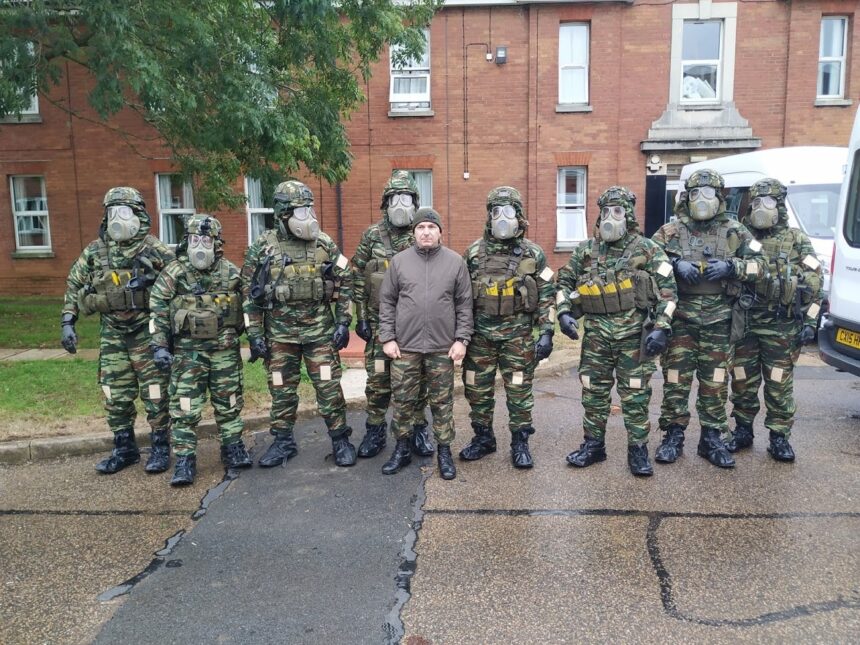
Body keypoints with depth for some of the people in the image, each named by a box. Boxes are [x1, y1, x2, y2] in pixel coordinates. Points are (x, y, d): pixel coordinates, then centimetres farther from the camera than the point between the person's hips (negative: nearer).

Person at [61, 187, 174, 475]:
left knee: (155, 395, 1)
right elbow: (74, 286, 12)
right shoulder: (95, 251, 5)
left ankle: (161, 448, 15)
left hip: (147, 334, -4)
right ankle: (124, 450, 23)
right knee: (116, 398, 9)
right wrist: (67, 323, 6)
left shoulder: (155, 251, -6)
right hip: (112, 337, 4)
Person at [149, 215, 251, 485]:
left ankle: (233, 449, 26)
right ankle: (184, 461, 5)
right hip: (188, 350, -2)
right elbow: (157, 311, -4)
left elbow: (246, 307, 12)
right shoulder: (173, 274, -5)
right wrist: (159, 346, -9)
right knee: (185, 407, -2)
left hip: (226, 349, 2)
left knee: (229, 402, 12)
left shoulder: (231, 273, 2)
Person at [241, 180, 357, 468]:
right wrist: (255, 335, -3)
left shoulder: (324, 243, -1)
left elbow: (345, 283, 4)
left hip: (320, 330, 0)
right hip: (280, 332, 1)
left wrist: (343, 322, -2)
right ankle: (283, 442, 26)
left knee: (329, 387, 1)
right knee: (282, 390, 10)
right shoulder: (263, 247, -3)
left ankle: (340, 440, 15)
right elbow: (250, 294, 0)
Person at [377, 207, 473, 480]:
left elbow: (464, 304, 3)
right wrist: (387, 338, -1)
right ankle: (402, 449, 25)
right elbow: (387, 302, 5)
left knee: (442, 402, 7)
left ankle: (444, 452, 21)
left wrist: (462, 339, -3)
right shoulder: (399, 261, 3)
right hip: (405, 346, 1)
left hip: (442, 347, 0)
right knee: (403, 400, 8)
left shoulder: (455, 262, 2)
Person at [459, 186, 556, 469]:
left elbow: (547, 295, 0)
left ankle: (520, 443, 18)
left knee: (519, 392, 5)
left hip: (518, 336, -2)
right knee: (477, 390, 10)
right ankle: (483, 439, 26)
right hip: (480, 335, 2)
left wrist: (546, 333, -6)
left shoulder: (533, 253, -1)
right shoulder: (474, 252, 3)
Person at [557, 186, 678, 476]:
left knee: (635, 395, 3)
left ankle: (638, 449, 14)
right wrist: (564, 311, 1)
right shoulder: (586, 250, 8)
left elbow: (668, 290, -3)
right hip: (595, 333, 3)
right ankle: (594, 445, 23)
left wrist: (661, 328, -12)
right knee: (593, 392, 10)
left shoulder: (647, 250, -2)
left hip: (634, 334, -3)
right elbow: (565, 282, 16)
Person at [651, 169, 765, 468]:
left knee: (714, 381, 6)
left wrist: (729, 266, -13)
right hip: (680, 316, -1)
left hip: (718, 318, 1)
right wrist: (675, 265, -17)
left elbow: (758, 264, 5)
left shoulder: (735, 232, 8)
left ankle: (711, 438, 18)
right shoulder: (671, 231, 5)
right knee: (676, 378, 2)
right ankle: (673, 436, 14)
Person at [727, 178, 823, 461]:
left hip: (782, 327, -2)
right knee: (742, 381, 8)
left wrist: (810, 322, -6)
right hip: (744, 324, 2)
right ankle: (742, 431, 22)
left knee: (779, 384, 3)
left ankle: (779, 437, 14)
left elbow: (813, 284, 0)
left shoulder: (797, 240, 2)